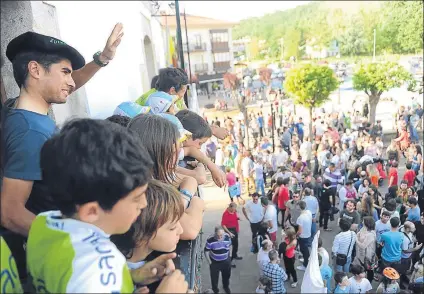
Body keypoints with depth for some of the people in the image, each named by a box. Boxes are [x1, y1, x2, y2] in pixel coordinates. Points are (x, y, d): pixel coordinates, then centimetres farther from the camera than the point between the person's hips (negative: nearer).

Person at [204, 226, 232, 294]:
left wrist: (228, 256, 7)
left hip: (226, 261, 3)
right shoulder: (210, 240, -29)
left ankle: (226, 287, 56)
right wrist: (209, 262, -12)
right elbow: (206, 251, -15)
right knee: (214, 278, 13)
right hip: (214, 262, -3)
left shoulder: (227, 237, -18)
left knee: (226, 275, 26)